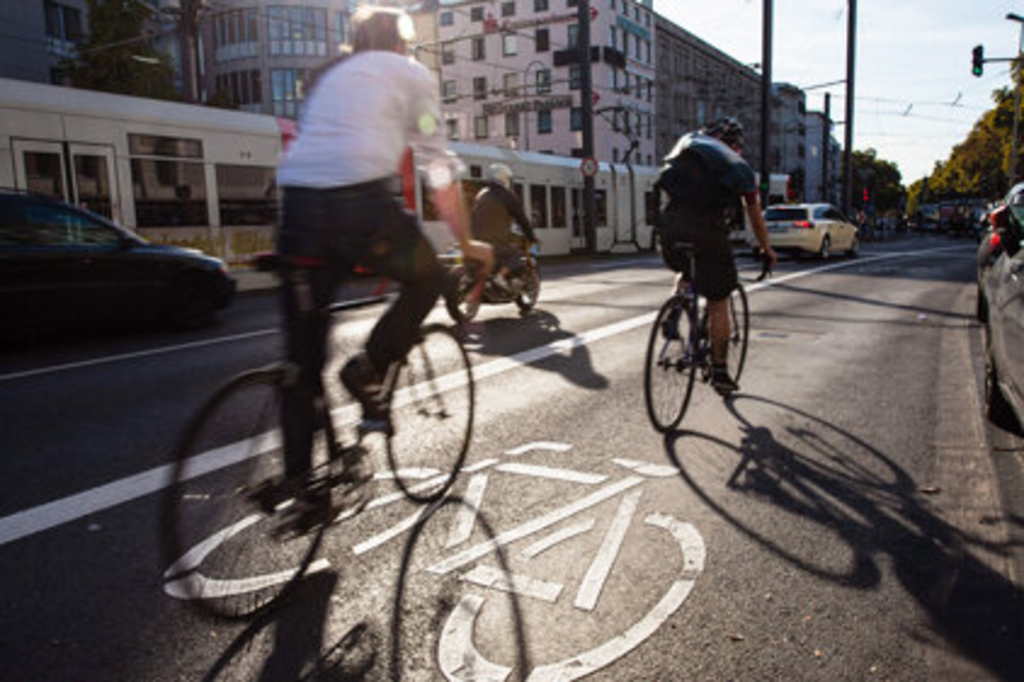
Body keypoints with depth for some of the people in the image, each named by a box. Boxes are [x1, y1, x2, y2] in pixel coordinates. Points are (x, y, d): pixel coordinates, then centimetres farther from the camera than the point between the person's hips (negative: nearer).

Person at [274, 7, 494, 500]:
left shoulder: (329, 76, 34)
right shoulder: (411, 73, 18)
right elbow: (441, 172, 14)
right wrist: (467, 244, 23)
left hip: (296, 202, 5)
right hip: (360, 200, -5)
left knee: (302, 357, 10)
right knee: (427, 277, 23)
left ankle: (296, 476, 15)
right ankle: (369, 370, 5)